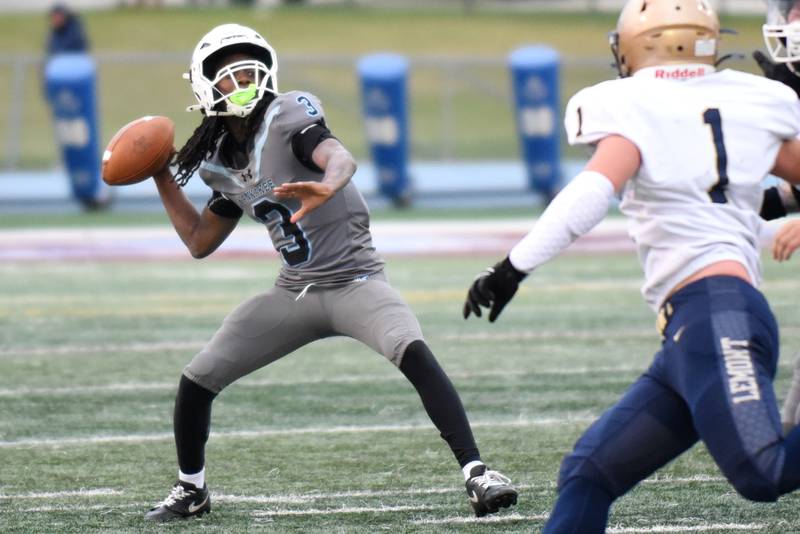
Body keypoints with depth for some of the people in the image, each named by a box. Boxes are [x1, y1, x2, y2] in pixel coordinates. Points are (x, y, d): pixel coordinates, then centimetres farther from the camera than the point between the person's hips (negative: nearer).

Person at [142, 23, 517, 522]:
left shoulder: (286, 116, -12)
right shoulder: (225, 163, 8)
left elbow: (340, 156, -34)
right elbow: (200, 241, 20)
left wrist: (327, 186, -57)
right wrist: (163, 180, 11)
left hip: (354, 281, -6)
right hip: (295, 292, 6)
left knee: (414, 352, -33)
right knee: (196, 381, 2)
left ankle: (477, 472, -33)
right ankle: (191, 490, 25)